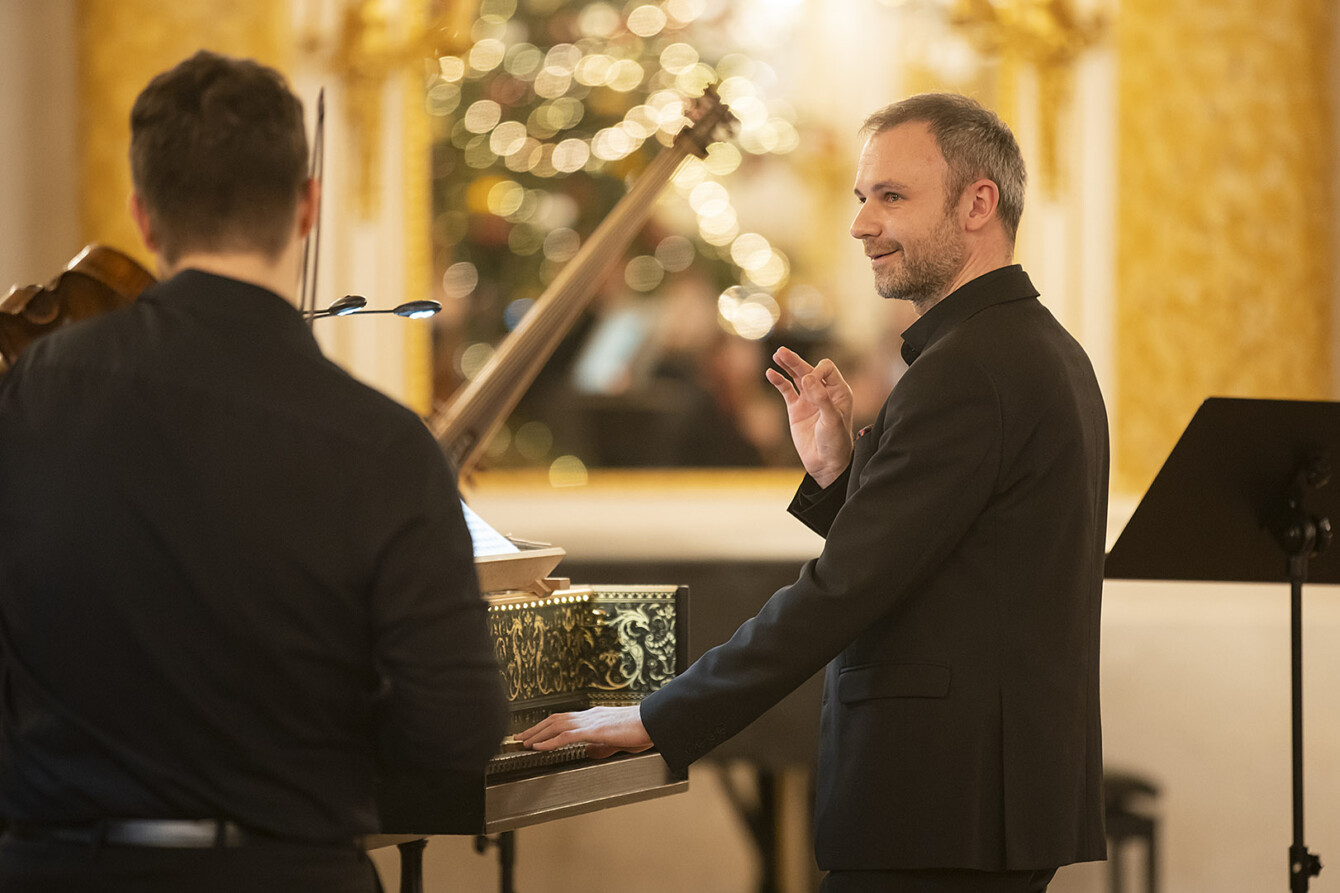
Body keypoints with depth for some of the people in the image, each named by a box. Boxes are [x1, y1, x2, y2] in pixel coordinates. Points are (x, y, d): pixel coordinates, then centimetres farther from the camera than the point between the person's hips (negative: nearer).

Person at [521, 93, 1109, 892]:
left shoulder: (967, 370, -16)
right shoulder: (1044, 351, 16)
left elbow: (848, 588, -20)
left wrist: (660, 720, -15)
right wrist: (840, 468, 6)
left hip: (939, 805, -10)